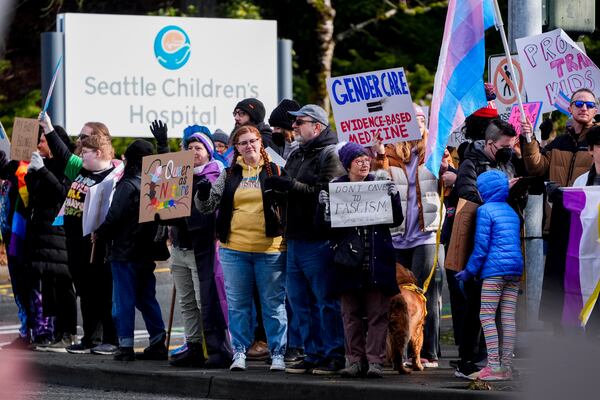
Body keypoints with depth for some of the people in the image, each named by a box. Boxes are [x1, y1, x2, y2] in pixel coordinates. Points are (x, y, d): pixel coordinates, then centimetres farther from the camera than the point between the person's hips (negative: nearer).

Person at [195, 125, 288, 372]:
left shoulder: (274, 171, 5)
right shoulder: (229, 175, 12)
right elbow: (207, 205, 10)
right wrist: (203, 193, -11)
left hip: (270, 249, -3)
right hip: (234, 249, 3)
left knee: (274, 303, 2)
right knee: (238, 304, 7)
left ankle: (278, 353, 7)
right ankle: (239, 352, 14)